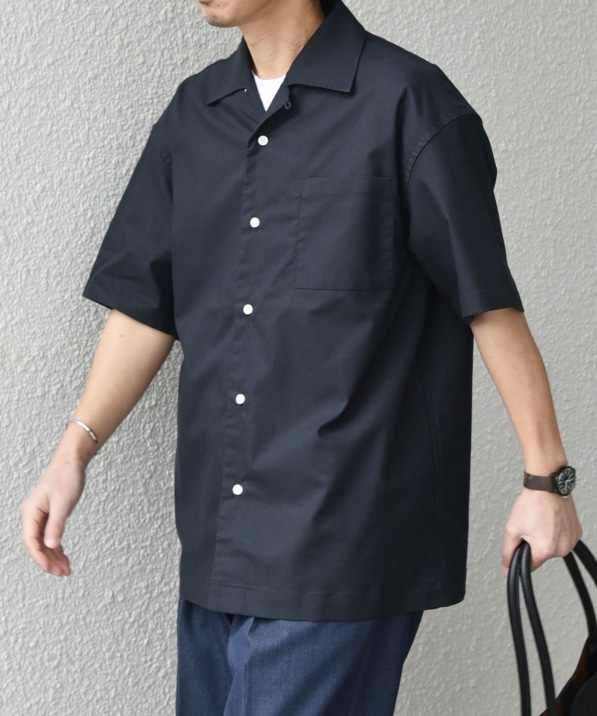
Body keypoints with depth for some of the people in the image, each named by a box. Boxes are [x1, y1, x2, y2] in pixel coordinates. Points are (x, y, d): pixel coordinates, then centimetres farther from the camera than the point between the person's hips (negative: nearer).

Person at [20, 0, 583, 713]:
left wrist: (546, 477, -4)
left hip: (343, 546, -6)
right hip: (215, 543, 6)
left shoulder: (406, 102, -7)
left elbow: (493, 307, -6)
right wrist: (74, 449, 5)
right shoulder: (193, 113, 12)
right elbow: (147, 302, 14)